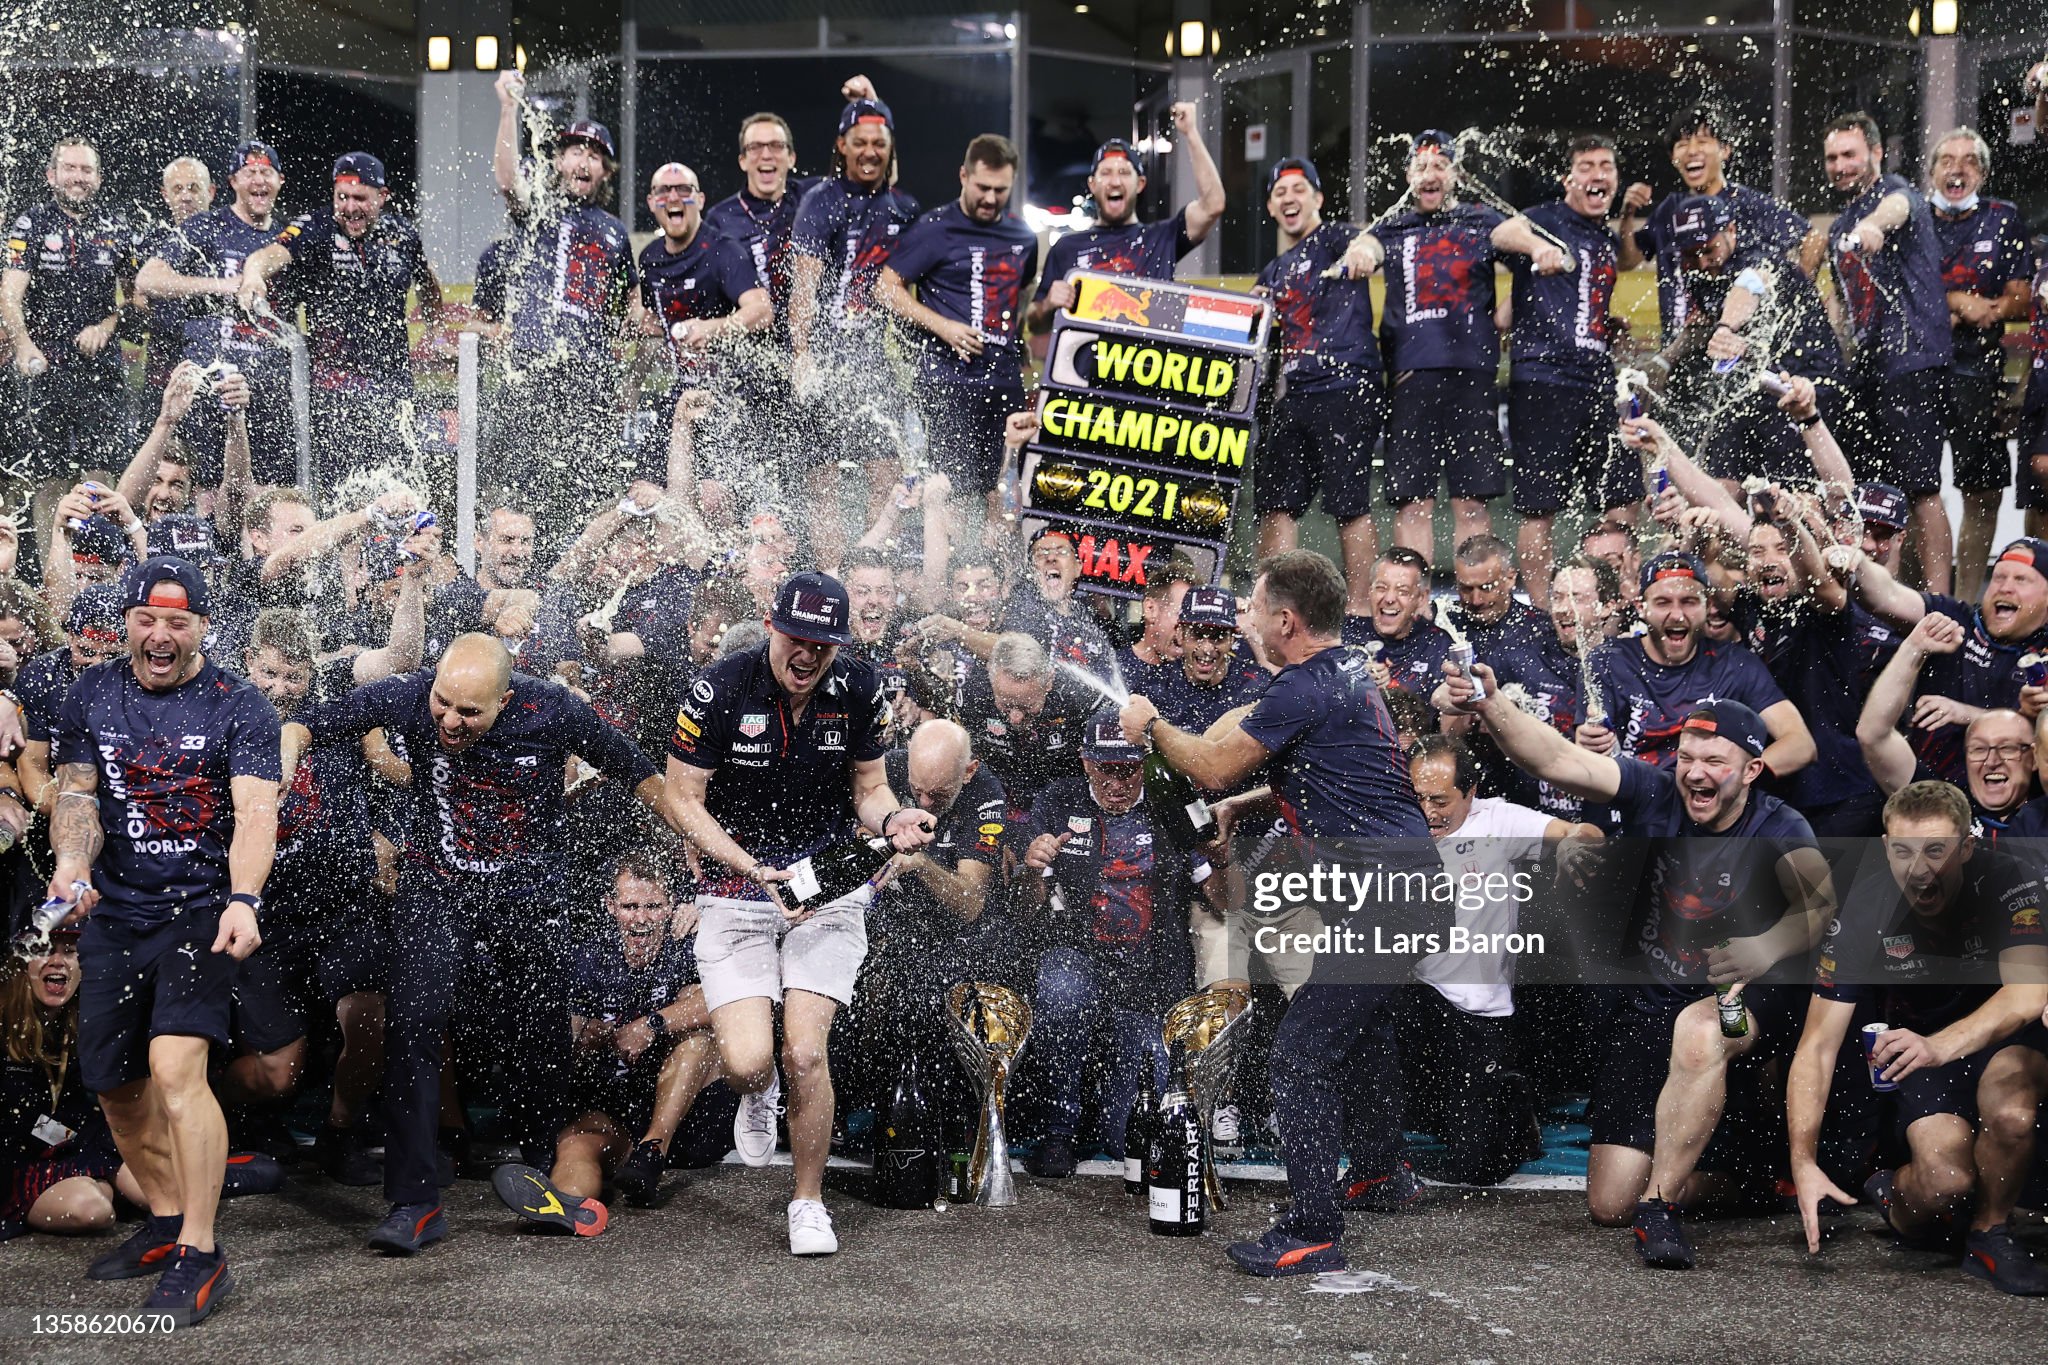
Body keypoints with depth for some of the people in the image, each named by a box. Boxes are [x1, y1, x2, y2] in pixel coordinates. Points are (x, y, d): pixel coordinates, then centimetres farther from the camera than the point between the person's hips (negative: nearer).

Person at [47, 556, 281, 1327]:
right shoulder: (91, 696, 7)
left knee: (176, 1069, -19)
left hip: (200, 911, -5)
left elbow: (255, 812, -15)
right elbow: (75, 790, 4)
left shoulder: (238, 708, -5)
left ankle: (201, 1257, -13)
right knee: (115, 1082, 11)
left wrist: (243, 900, -31)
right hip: (113, 913, 5)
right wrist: (71, 861, -18)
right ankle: (165, 1222, 32)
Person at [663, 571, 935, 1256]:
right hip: (736, 889, -1)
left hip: (829, 890, 1)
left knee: (805, 1055, -11)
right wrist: (752, 867, -20)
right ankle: (757, 1095, 26)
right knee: (748, 1062, -14)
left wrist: (892, 820, -16)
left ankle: (809, 1202, 11)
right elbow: (683, 800, -7)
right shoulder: (720, 688, -13)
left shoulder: (859, 688, -4)